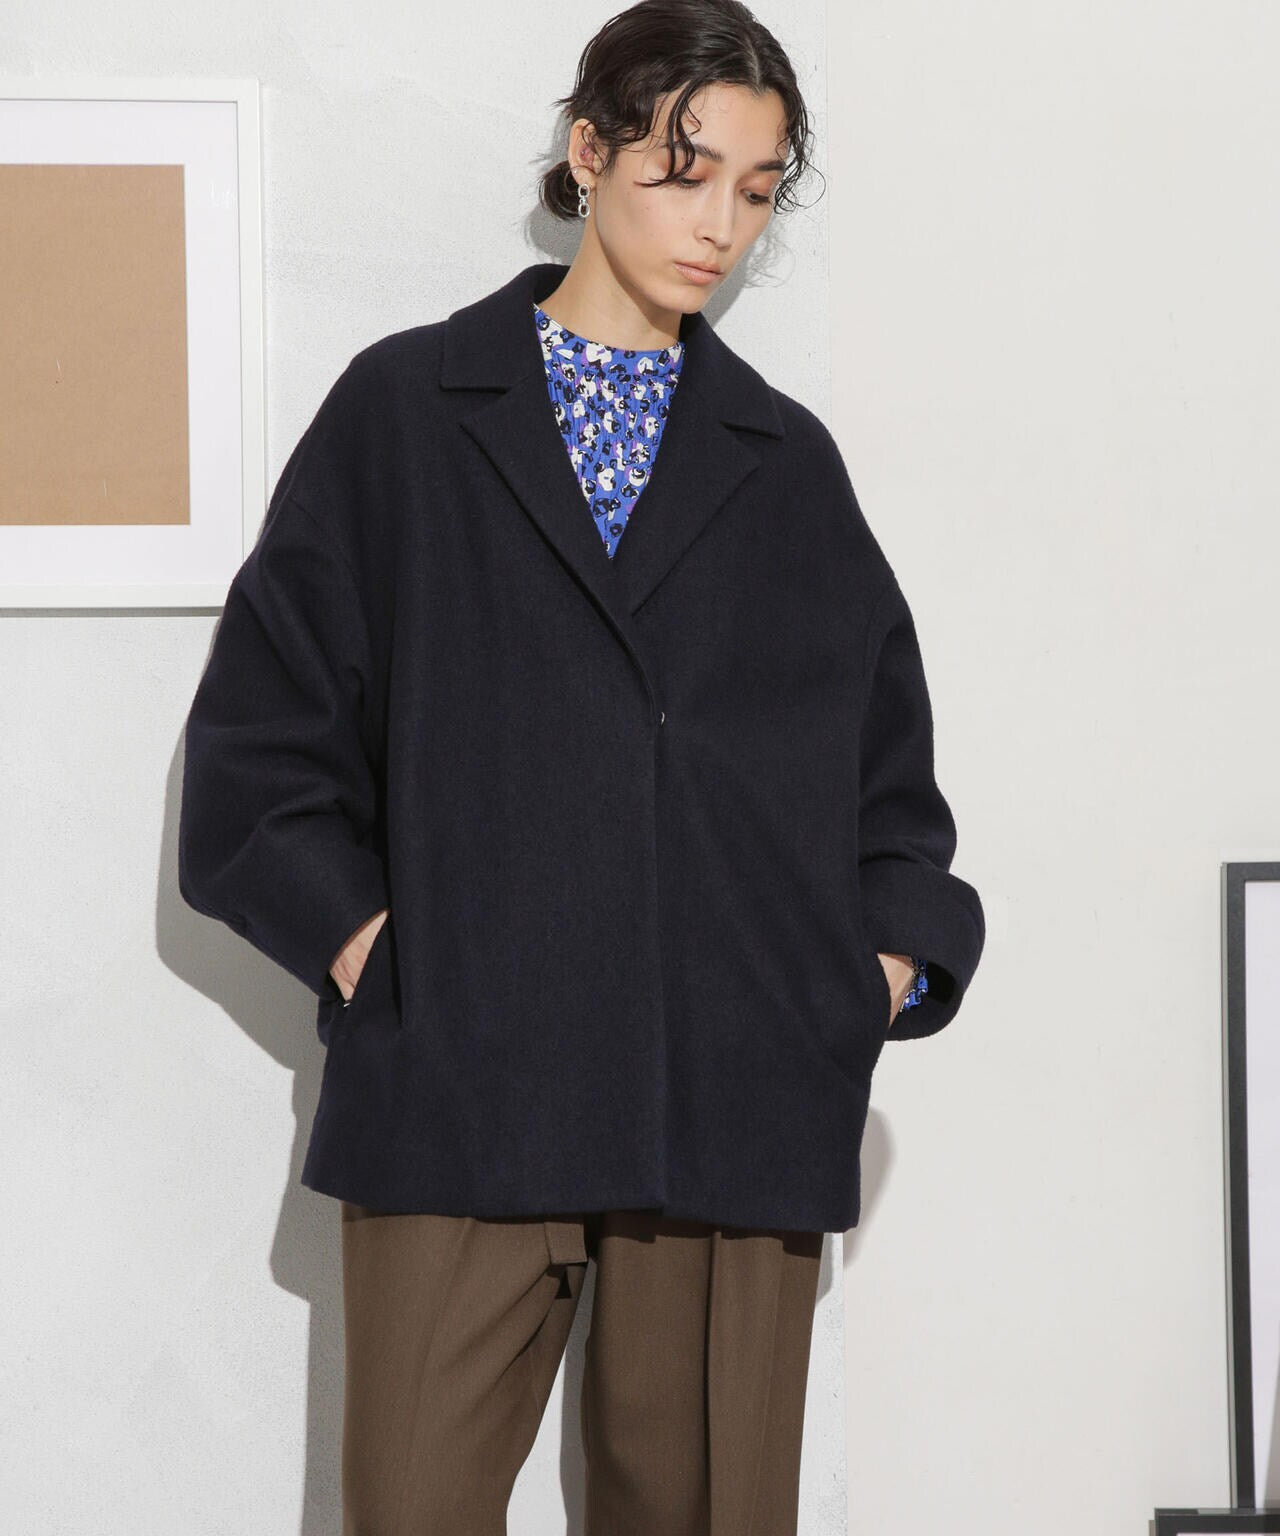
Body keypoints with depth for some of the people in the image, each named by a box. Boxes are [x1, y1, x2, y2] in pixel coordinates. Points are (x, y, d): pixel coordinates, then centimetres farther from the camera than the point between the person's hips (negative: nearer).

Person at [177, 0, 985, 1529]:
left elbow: (889, 757, 22)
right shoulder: (402, 412, 9)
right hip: (457, 1088, -2)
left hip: (741, 1103, 2)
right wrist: (354, 933, -3)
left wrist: (893, 956, 8)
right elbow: (260, 724, 8)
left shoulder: (788, 463, 16)